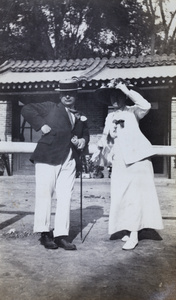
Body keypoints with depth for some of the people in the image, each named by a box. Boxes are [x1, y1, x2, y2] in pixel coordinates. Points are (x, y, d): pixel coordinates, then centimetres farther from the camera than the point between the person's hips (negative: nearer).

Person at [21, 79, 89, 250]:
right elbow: (26, 110, 4)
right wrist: (41, 125, -8)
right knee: (44, 193, -3)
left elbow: (85, 134, 30)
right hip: (48, 157, -4)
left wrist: (83, 141, 7)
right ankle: (44, 233, 7)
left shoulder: (81, 117, 21)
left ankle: (61, 235, 5)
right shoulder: (50, 108, 8)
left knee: (65, 197, 1)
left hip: (69, 160, 4)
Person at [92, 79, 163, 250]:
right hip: (119, 161, 6)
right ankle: (130, 230, 20)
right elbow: (106, 136, 23)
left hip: (135, 157, -6)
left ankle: (134, 235, -5)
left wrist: (126, 90, -17)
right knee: (121, 196, 8)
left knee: (135, 195, -7)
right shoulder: (110, 117, 18)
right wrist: (99, 151, 13)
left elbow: (146, 106, -19)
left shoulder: (132, 111, 1)